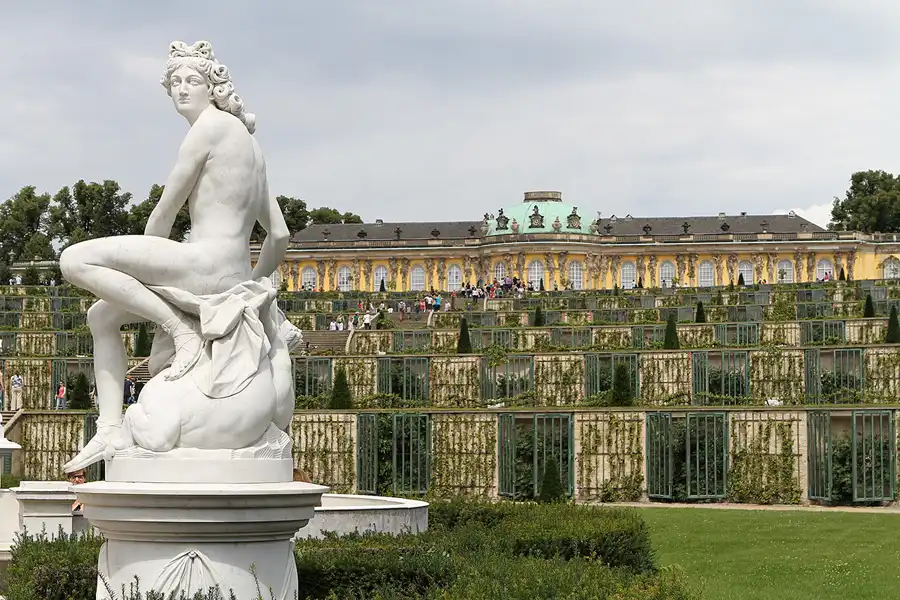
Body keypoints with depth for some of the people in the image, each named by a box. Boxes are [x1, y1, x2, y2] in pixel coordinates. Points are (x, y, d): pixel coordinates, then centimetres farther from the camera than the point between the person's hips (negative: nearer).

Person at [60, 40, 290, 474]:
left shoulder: (211, 125, -3)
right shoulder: (247, 140, 25)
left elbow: (166, 210, -3)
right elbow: (279, 234, 25)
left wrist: (144, 270, 9)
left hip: (206, 262, -10)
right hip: (232, 277, 10)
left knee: (76, 260, -16)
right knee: (102, 315, 19)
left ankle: (181, 329, -16)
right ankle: (111, 428, 9)